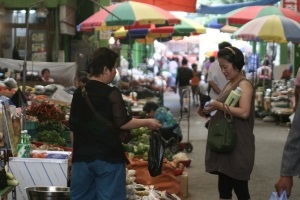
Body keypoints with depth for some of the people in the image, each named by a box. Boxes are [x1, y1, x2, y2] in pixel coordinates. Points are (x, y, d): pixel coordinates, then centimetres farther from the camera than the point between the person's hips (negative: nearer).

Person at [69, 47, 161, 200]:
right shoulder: (111, 93, -11)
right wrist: (147, 122, -4)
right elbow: (122, 123, -17)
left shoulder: (79, 92, 9)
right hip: (108, 157, -6)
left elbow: (73, 126, 14)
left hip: (82, 155, 6)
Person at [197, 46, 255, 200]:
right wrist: (209, 112, 6)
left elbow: (244, 112, -22)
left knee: (239, 187, -2)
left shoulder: (244, 84, -11)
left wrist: (219, 105, -23)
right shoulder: (229, 84, 16)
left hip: (238, 144, -9)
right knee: (223, 187, 12)